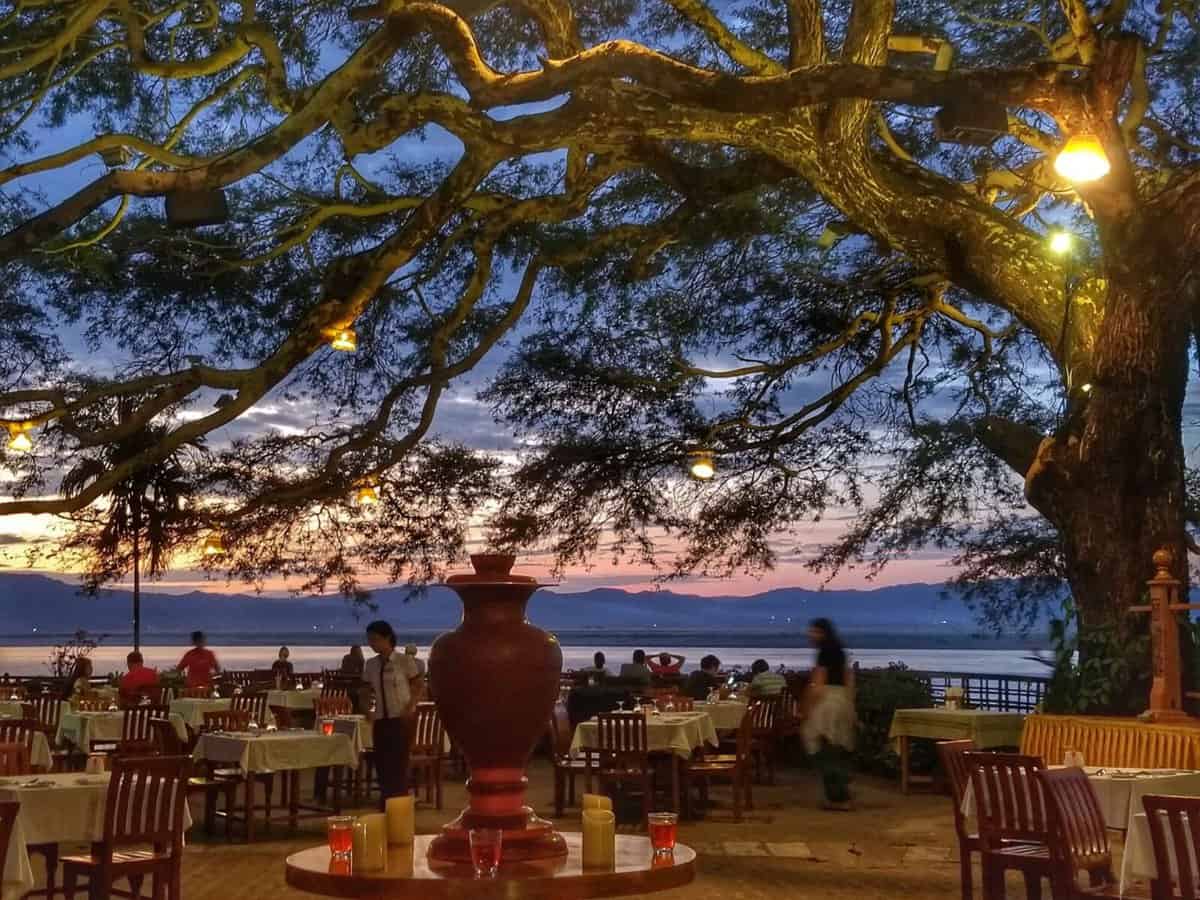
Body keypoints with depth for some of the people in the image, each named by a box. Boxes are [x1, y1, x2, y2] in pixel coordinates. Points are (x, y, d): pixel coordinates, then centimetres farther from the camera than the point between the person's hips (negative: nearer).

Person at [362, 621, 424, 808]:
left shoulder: (404, 660, -8)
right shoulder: (370, 664, 5)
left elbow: (419, 685, -3)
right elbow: (368, 690, 14)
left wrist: (410, 707, -14)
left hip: (401, 718, -5)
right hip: (380, 719, 5)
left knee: (398, 762, -5)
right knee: (381, 762, 6)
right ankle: (385, 804, 16)